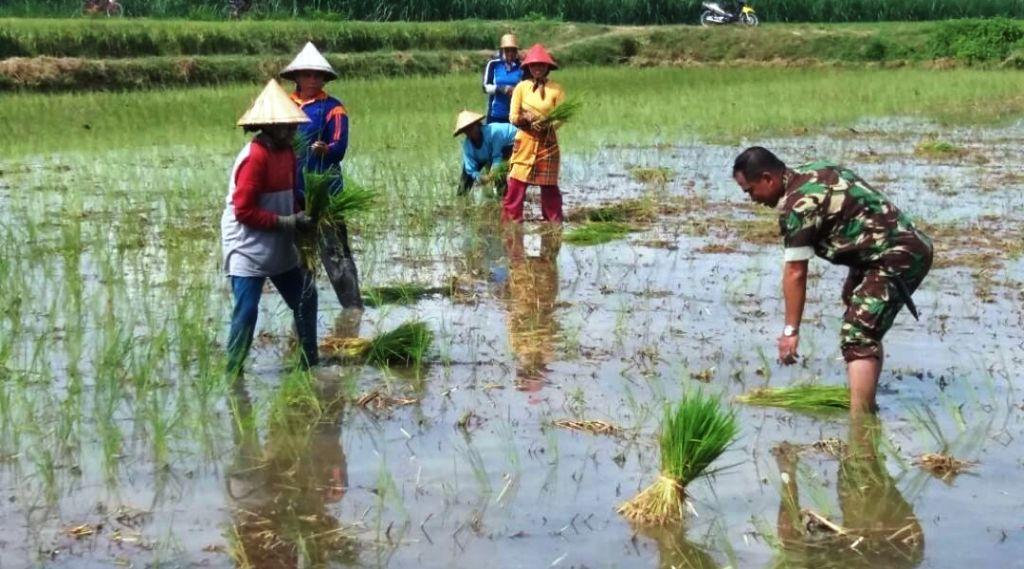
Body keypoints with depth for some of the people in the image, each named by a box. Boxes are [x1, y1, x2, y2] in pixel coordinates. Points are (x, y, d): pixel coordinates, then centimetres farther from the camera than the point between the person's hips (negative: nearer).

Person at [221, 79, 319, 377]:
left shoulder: (286, 151, 7)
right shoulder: (255, 157, -20)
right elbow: (243, 210, -22)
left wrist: (300, 217, -1)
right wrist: (286, 222, -20)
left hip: (280, 248, 9)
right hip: (249, 249, -9)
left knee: (305, 297, 13)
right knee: (246, 311, -9)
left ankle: (310, 363, 26)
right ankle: (232, 372, 1)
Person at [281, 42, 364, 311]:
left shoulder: (332, 108, -4)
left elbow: (340, 146, -15)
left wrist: (325, 149, -34)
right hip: (293, 190, 6)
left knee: (334, 249, -10)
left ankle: (353, 307, -9)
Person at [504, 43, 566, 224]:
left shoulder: (555, 89, 2)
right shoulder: (521, 87, 4)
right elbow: (513, 117, 2)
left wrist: (548, 124, -19)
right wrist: (526, 118, -18)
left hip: (548, 142, 0)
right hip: (525, 141, 0)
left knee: (549, 185, 6)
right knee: (516, 183, -6)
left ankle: (554, 221, 15)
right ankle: (510, 220, -2)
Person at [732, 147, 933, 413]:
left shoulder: (797, 205, -18)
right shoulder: (813, 172, 11)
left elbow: (795, 273, -17)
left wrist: (791, 330, -11)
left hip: (897, 258, -11)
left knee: (857, 338, -18)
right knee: (866, 330, 24)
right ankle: (866, 406, 34)